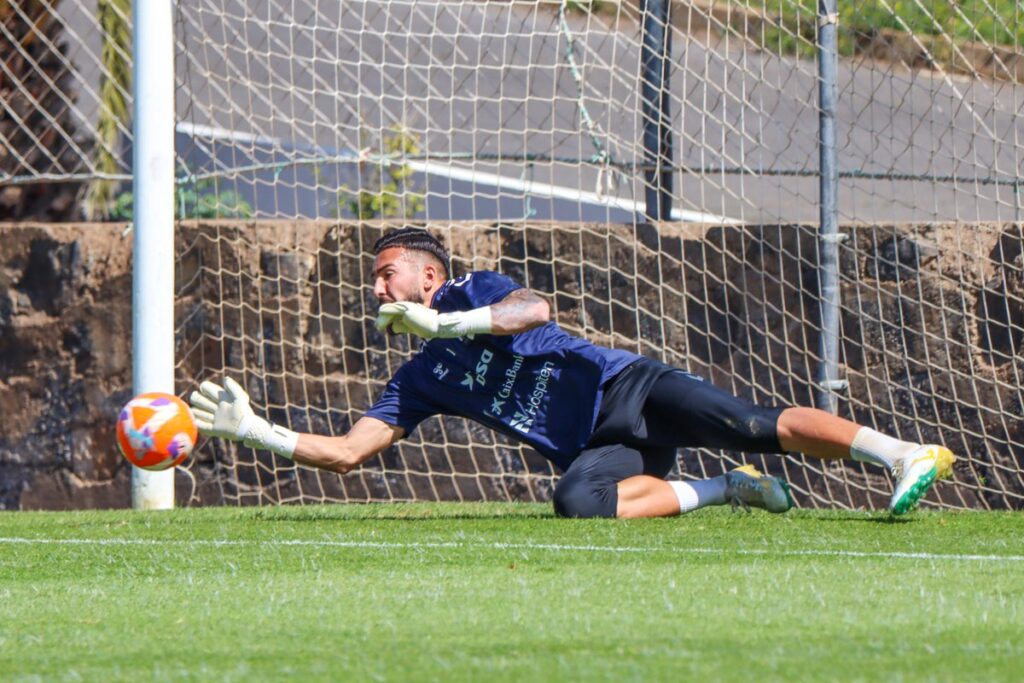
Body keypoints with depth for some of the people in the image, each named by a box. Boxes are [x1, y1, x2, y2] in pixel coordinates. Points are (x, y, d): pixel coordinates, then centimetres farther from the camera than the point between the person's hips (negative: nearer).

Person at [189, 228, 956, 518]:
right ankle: (723, 490, -13)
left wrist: (444, 321, -17)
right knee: (577, 501, -31)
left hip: (627, 388, -3)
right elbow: (347, 452, 15)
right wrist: (254, 431, 7)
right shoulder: (418, 382, 20)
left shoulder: (475, 290, 7)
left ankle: (904, 453, -28)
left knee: (755, 424, -25)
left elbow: (536, 309, -14)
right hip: (597, 450, 4)